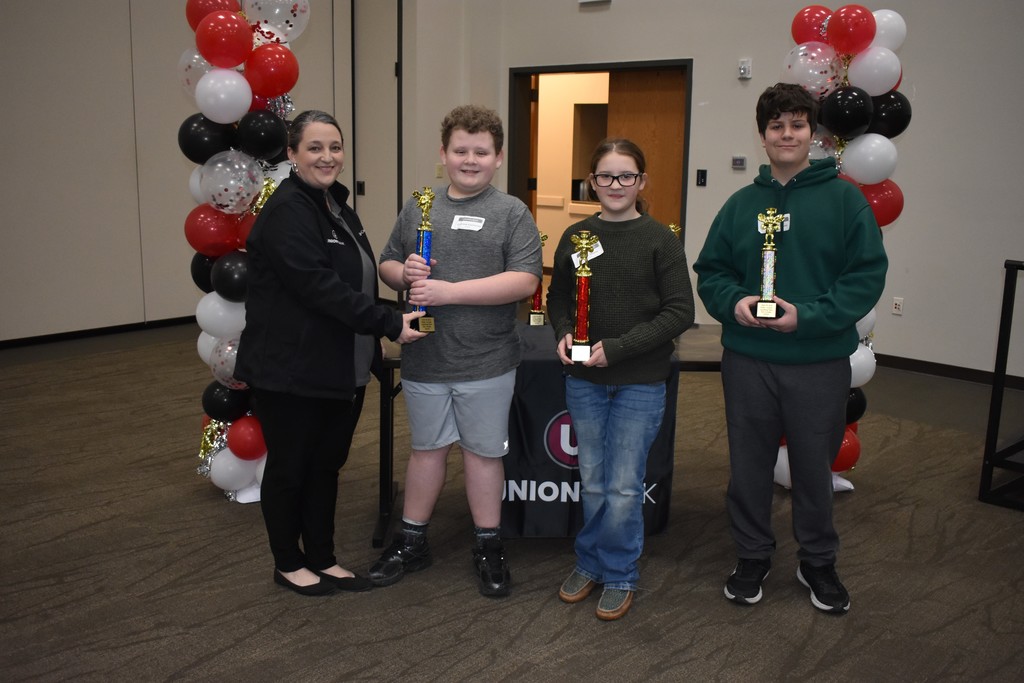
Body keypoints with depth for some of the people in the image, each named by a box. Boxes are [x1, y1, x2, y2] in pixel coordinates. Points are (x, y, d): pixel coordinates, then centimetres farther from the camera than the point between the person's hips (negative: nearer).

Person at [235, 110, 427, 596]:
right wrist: (388, 324, -25)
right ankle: (288, 564, 26)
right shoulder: (287, 211, -16)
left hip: (341, 370, 8)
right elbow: (321, 287, -26)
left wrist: (371, 348, 18)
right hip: (291, 370, -8)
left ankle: (323, 559, 30)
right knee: (289, 468, 8)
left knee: (327, 465, 16)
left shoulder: (337, 205, 12)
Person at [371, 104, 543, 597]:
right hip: (424, 358, 3)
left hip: (486, 362, -3)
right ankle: (411, 543, 31)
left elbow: (525, 280, -15)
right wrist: (405, 274, -11)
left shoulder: (511, 213, -4)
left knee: (483, 452, 10)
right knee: (427, 448, 16)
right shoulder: (418, 208, 8)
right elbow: (386, 266, 14)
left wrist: (450, 291, -20)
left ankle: (489, 548, 27)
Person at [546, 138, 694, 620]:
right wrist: (563, 334, -8)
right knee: (593, 483, 14)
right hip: (583, 381, 3)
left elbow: (680, 312, -10)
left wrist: (617, 348, -17)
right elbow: (558, 298, 14)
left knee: (624, 487, 3)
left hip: (640, 384, -3)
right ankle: (591, 564, 32)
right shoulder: (576, 236, 3)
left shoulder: (660, 240, -7)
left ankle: (618, 574, 23)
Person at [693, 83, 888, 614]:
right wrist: (734, 302, -13)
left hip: (820, 362, -2)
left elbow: (868, 275, -9)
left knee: (814, 467, 13)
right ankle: (753, 556, 33)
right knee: (749, 465, 13)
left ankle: (818, 561, 34)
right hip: (748, 360, 2)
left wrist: (807, 315, -20)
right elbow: (709, 271, 8)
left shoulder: (844, 199, -4)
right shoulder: (742, 203, 5)